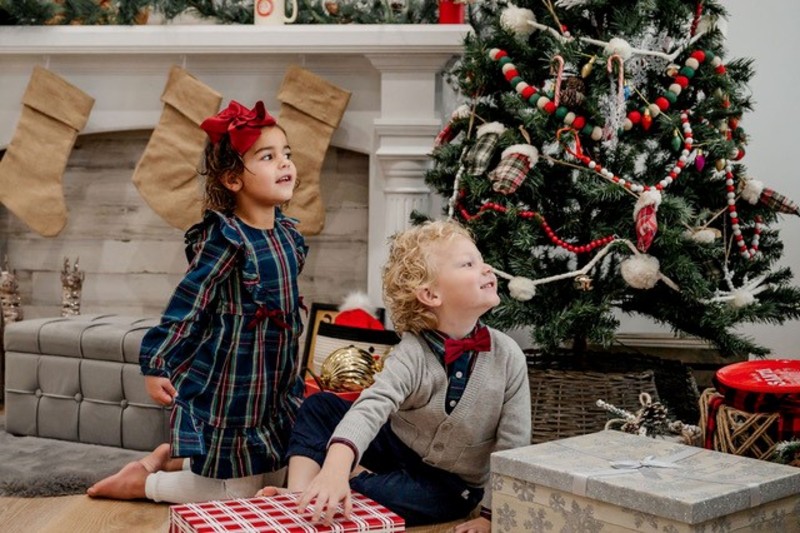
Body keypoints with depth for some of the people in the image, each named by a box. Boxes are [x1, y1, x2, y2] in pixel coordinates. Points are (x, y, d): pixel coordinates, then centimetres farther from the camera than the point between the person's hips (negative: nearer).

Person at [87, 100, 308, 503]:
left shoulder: (289, 234, 3)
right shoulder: (225, 237, -20)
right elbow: (187, 304, -18)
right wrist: (157, 364, -18)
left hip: (275, 383, 8)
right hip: (229, 383, -8)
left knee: (276, 479, 19)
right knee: (237, 492, 1)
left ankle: (170, 458, 30)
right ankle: (141, 482, 20)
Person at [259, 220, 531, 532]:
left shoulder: (508, 357, -19)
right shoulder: (412, 354, -22)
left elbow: (512, 444, -13)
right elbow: (371, 407, -39)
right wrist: (334, 468, -57)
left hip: (450, 485, -1)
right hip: (398, 450, 1)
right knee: (320, 406, -14)